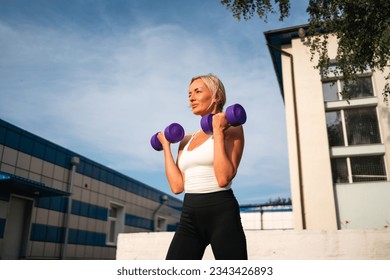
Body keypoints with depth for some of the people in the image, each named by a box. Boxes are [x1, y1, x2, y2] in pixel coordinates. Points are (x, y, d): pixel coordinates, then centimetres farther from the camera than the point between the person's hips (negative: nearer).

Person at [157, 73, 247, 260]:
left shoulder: (231, 129, -2)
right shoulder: (186, 140, 16)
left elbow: (223, 178, -17)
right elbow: (177, 186, 4)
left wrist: (218, 132, -14)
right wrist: (166, 146, 12)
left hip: (221, 213, -5)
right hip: (189, 216, 6)